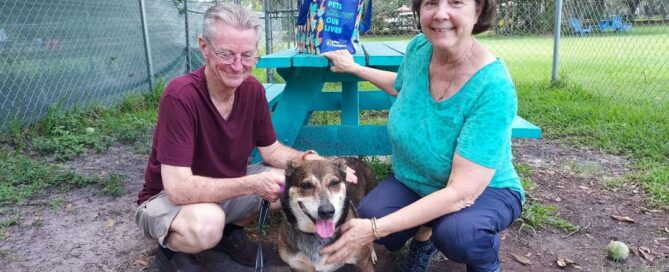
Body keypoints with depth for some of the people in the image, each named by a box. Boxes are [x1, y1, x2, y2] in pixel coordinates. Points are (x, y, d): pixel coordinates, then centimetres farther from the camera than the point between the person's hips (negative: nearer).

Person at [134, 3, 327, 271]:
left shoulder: (253, 89, -11)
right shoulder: (180, 96, -30)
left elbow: (271, 150, 0)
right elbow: (179, 188, -33)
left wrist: (307, 159, -20)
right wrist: (253, 184, -37)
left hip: (225, 188, 6)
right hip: (166, 198, -6)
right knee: (206, 225, -37)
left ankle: (229, 230, 11)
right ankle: (173, 250, 0)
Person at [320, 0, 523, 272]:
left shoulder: (493, 87, -31)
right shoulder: (419, 47, -13)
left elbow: (462, 192, -35)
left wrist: (376, 229, -38)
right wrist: (353, 68, 16)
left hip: (486, 191, -4)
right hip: (414, 181, 4)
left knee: (457, 233, -37)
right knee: (368, 215, -24)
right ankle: (424, 233, 11)